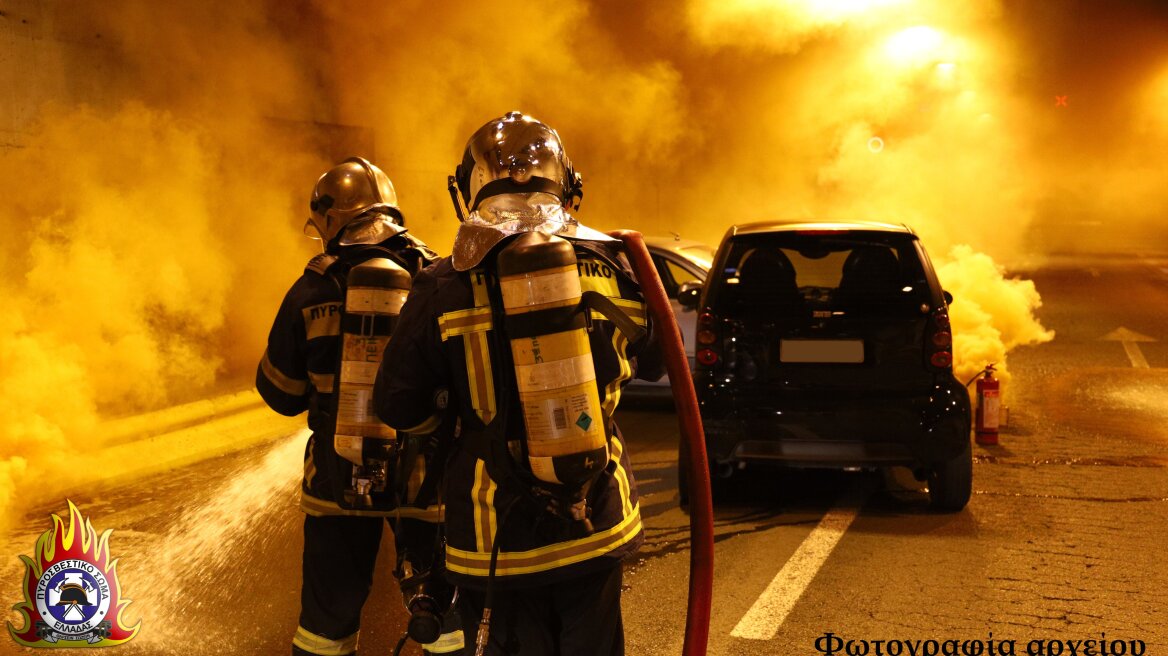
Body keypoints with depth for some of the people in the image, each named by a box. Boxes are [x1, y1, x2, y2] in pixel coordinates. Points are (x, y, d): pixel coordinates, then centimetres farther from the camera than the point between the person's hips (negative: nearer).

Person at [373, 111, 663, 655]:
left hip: (497, 536, -3)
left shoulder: (444, 288, -12)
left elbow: (398, 407, -6)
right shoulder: (612, 265, -2)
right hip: (597, 527, 3)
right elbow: (651, 362, 13)